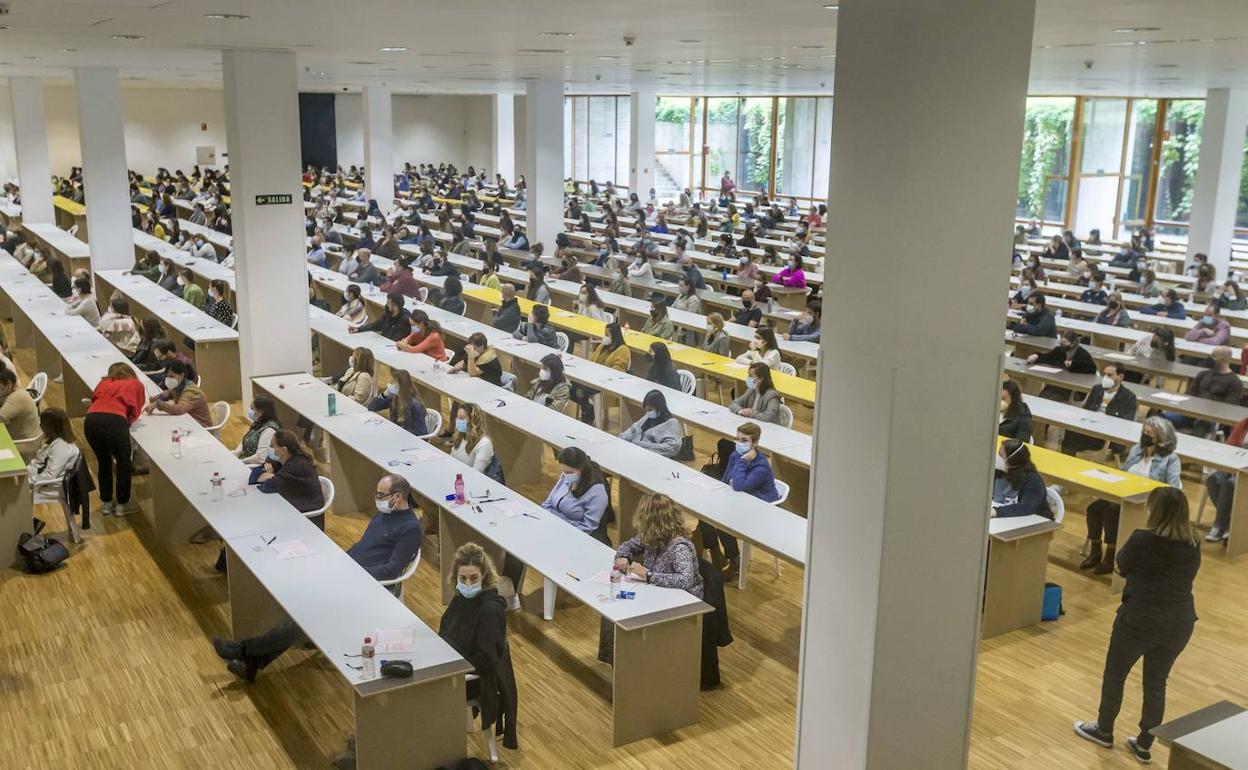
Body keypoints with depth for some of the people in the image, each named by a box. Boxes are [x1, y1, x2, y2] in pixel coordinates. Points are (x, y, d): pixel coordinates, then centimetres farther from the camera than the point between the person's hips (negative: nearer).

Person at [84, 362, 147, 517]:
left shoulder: (103, 383, 31)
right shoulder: (136, 384, 23)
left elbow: (94, 399, 22)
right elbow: (135, 412, 19)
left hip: (90, 420, 4)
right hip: (115, 421, -4)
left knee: (103, 462, 24)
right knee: (124, 463, 15)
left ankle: (107, 503, 33)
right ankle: (122, 505, 23)